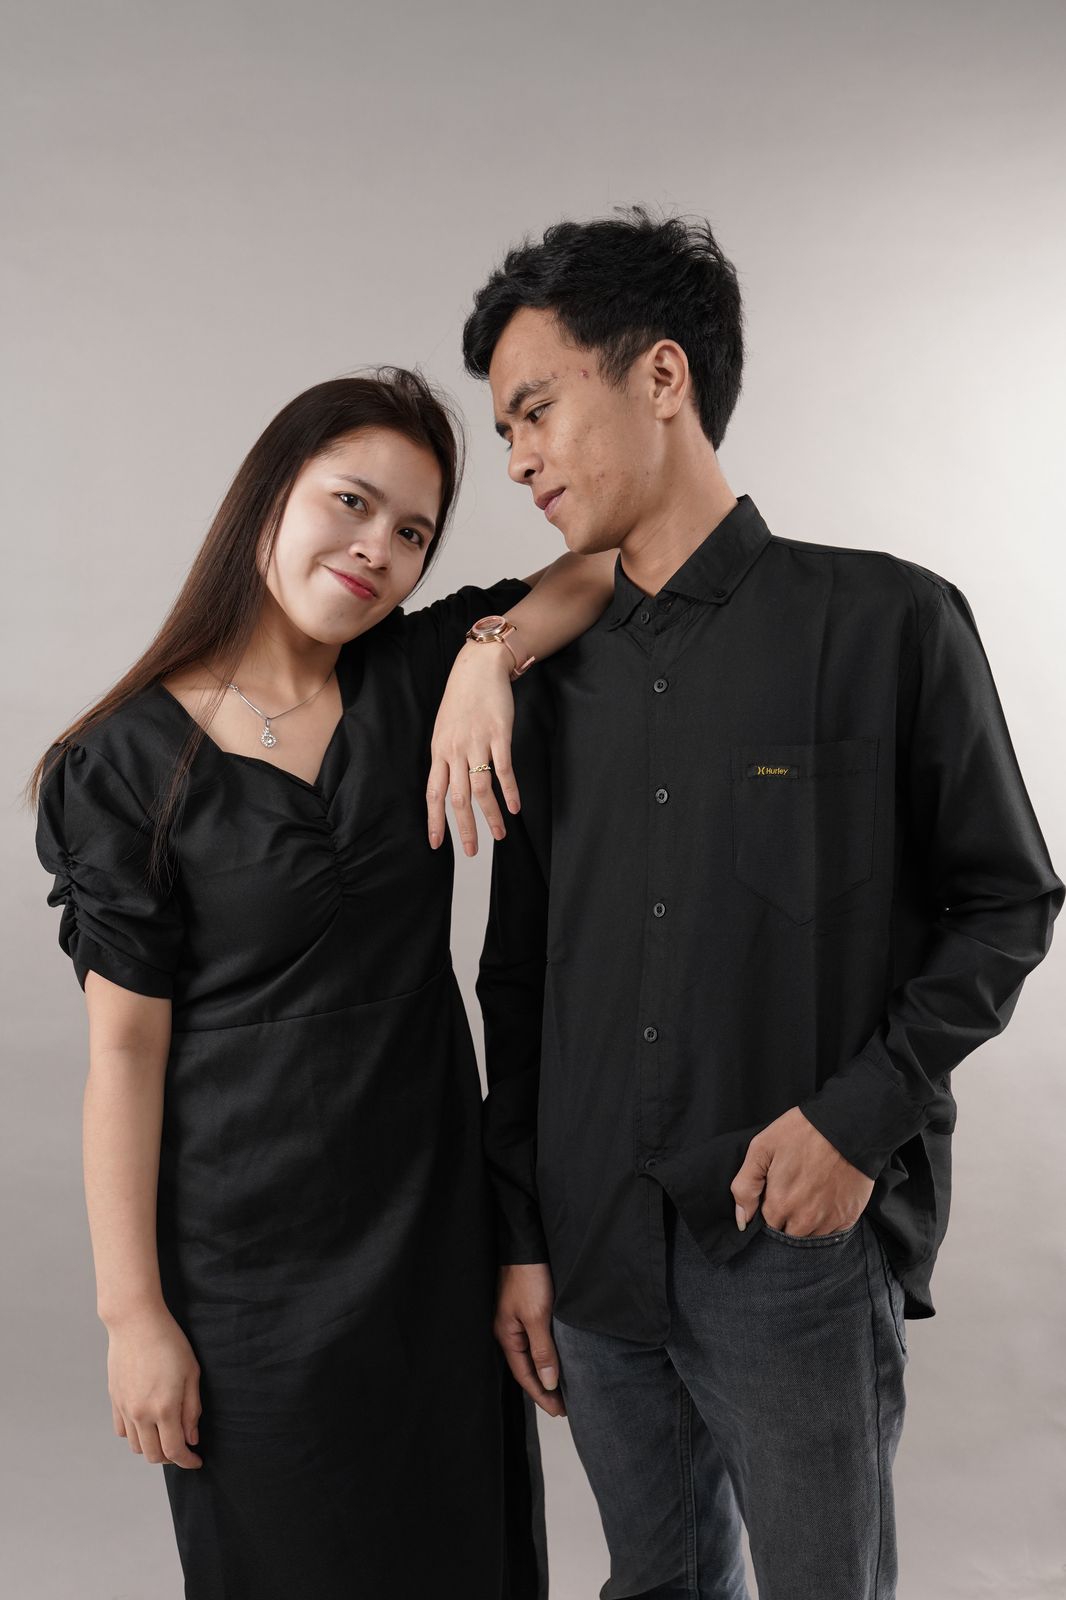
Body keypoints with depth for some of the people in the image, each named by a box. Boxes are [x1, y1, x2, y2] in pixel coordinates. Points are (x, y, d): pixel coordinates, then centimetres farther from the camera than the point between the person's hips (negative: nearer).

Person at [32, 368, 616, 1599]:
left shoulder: (414, 679, -2)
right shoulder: (135, 762, -11)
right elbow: (125, 1047, -10)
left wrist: (491, 648, -19)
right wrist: (134, 1312, -9)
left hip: (434, 1213, 4)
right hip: (250, 1251, -3)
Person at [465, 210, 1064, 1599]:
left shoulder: (886, 623, -8)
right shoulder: (557, 675, 5)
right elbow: (518, 977, 8)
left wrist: (860, 1118, -15)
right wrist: (520, 1236, 7)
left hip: (804, 1256, -4)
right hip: (593, 1255, 4)